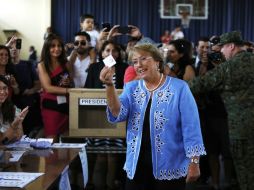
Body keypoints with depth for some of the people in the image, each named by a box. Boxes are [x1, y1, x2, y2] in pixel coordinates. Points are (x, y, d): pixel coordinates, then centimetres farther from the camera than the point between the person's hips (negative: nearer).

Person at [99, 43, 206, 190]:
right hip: (136, 167, 4)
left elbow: (190, 127, -9)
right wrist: (110, 85, -22)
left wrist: (194, 162, -11)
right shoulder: (131, 88, 6)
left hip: (170, 169, -3)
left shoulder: (179, 87, -8)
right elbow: (117, 115, -9)